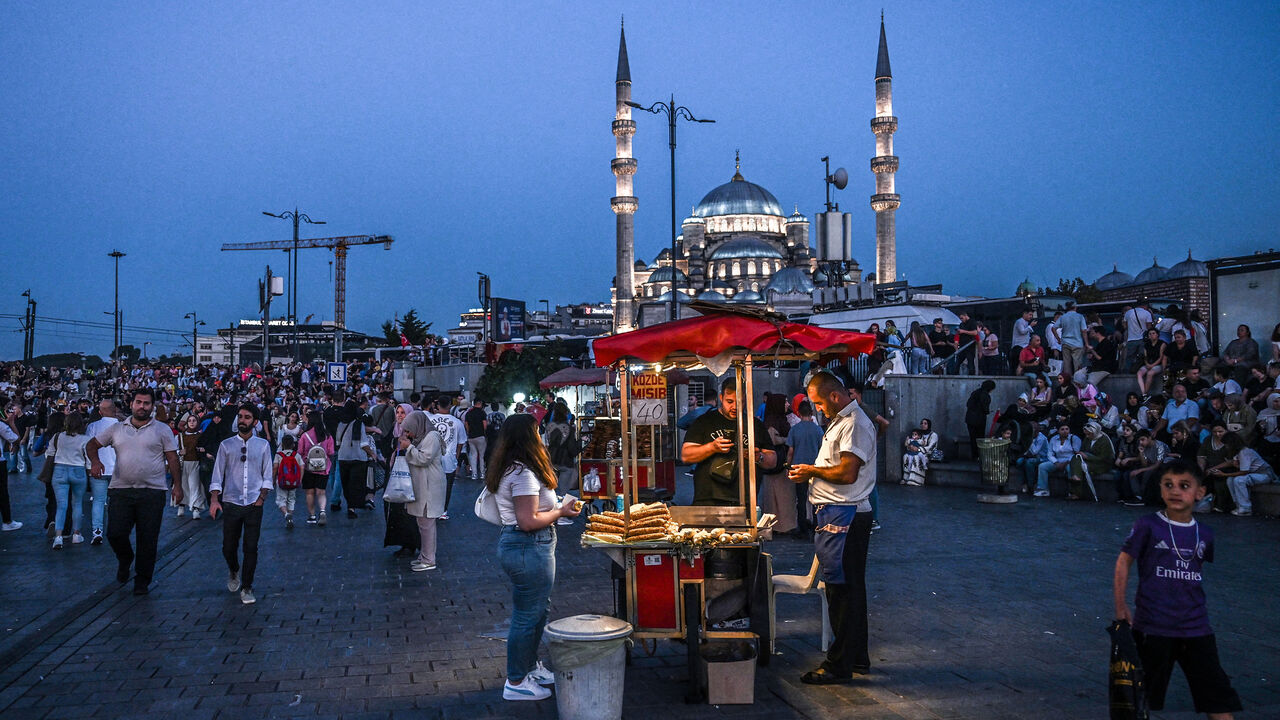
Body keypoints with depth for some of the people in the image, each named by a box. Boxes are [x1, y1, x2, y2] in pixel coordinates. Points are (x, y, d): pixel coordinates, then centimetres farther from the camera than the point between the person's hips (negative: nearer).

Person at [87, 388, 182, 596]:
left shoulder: (162, 430, 5)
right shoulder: (116, 429, 11)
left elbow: (172, 459, 3)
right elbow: (91, 445, 18)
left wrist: (177, 485, -5)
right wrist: (95, 461, -3)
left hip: (152, 492, -2)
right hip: (120, 490, 2)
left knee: (147, 540, 2)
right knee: (115, 534, -4)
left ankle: (142, 581, 15)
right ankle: (125, 559, 30)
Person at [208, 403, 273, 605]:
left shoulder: (263, 445, 6)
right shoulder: (226, 445, 5)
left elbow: (267, 476, 8)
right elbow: (217, 475, 4)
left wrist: (261, 499, -4)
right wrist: (214, 499, -6)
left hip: (254, 505, 0)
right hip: (231, 503, 1)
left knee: (251, 548, 0)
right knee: (228, 547, 6)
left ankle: (246, 588, 12)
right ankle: (234, 571, 38)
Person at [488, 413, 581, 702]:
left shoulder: (509, 469, 12)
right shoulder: (524, 473, -21)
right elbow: (528, 521, -24)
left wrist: (556, 506, 12)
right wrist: (561, 512, -11)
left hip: (515, 545, 11)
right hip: (530, 549, -11)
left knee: (538, 610, 22)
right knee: (528, 616, 0)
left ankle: (531, 667, 36)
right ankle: (516, 683, 11)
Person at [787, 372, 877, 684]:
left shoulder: (855, 424, -15)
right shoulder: (840, 421, 18)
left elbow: (848, 473, -23)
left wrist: (813, 471, -10)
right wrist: (812, 472, 10)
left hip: (844, 516, -11)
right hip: (835, 514, 11)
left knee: (842, 591, -4)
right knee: (850, 589, 16)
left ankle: (839, 665, 2)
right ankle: (857, 658, 25)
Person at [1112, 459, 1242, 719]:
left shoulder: (1205, 534, 4)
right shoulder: (1147, 526, -8)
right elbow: (1124, 562, -4)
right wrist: (1121, 607, -7)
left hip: (1196, 627, 3)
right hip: (1152, 626, -3)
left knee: (1218, 696, 4)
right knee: (1144, 695, 9)